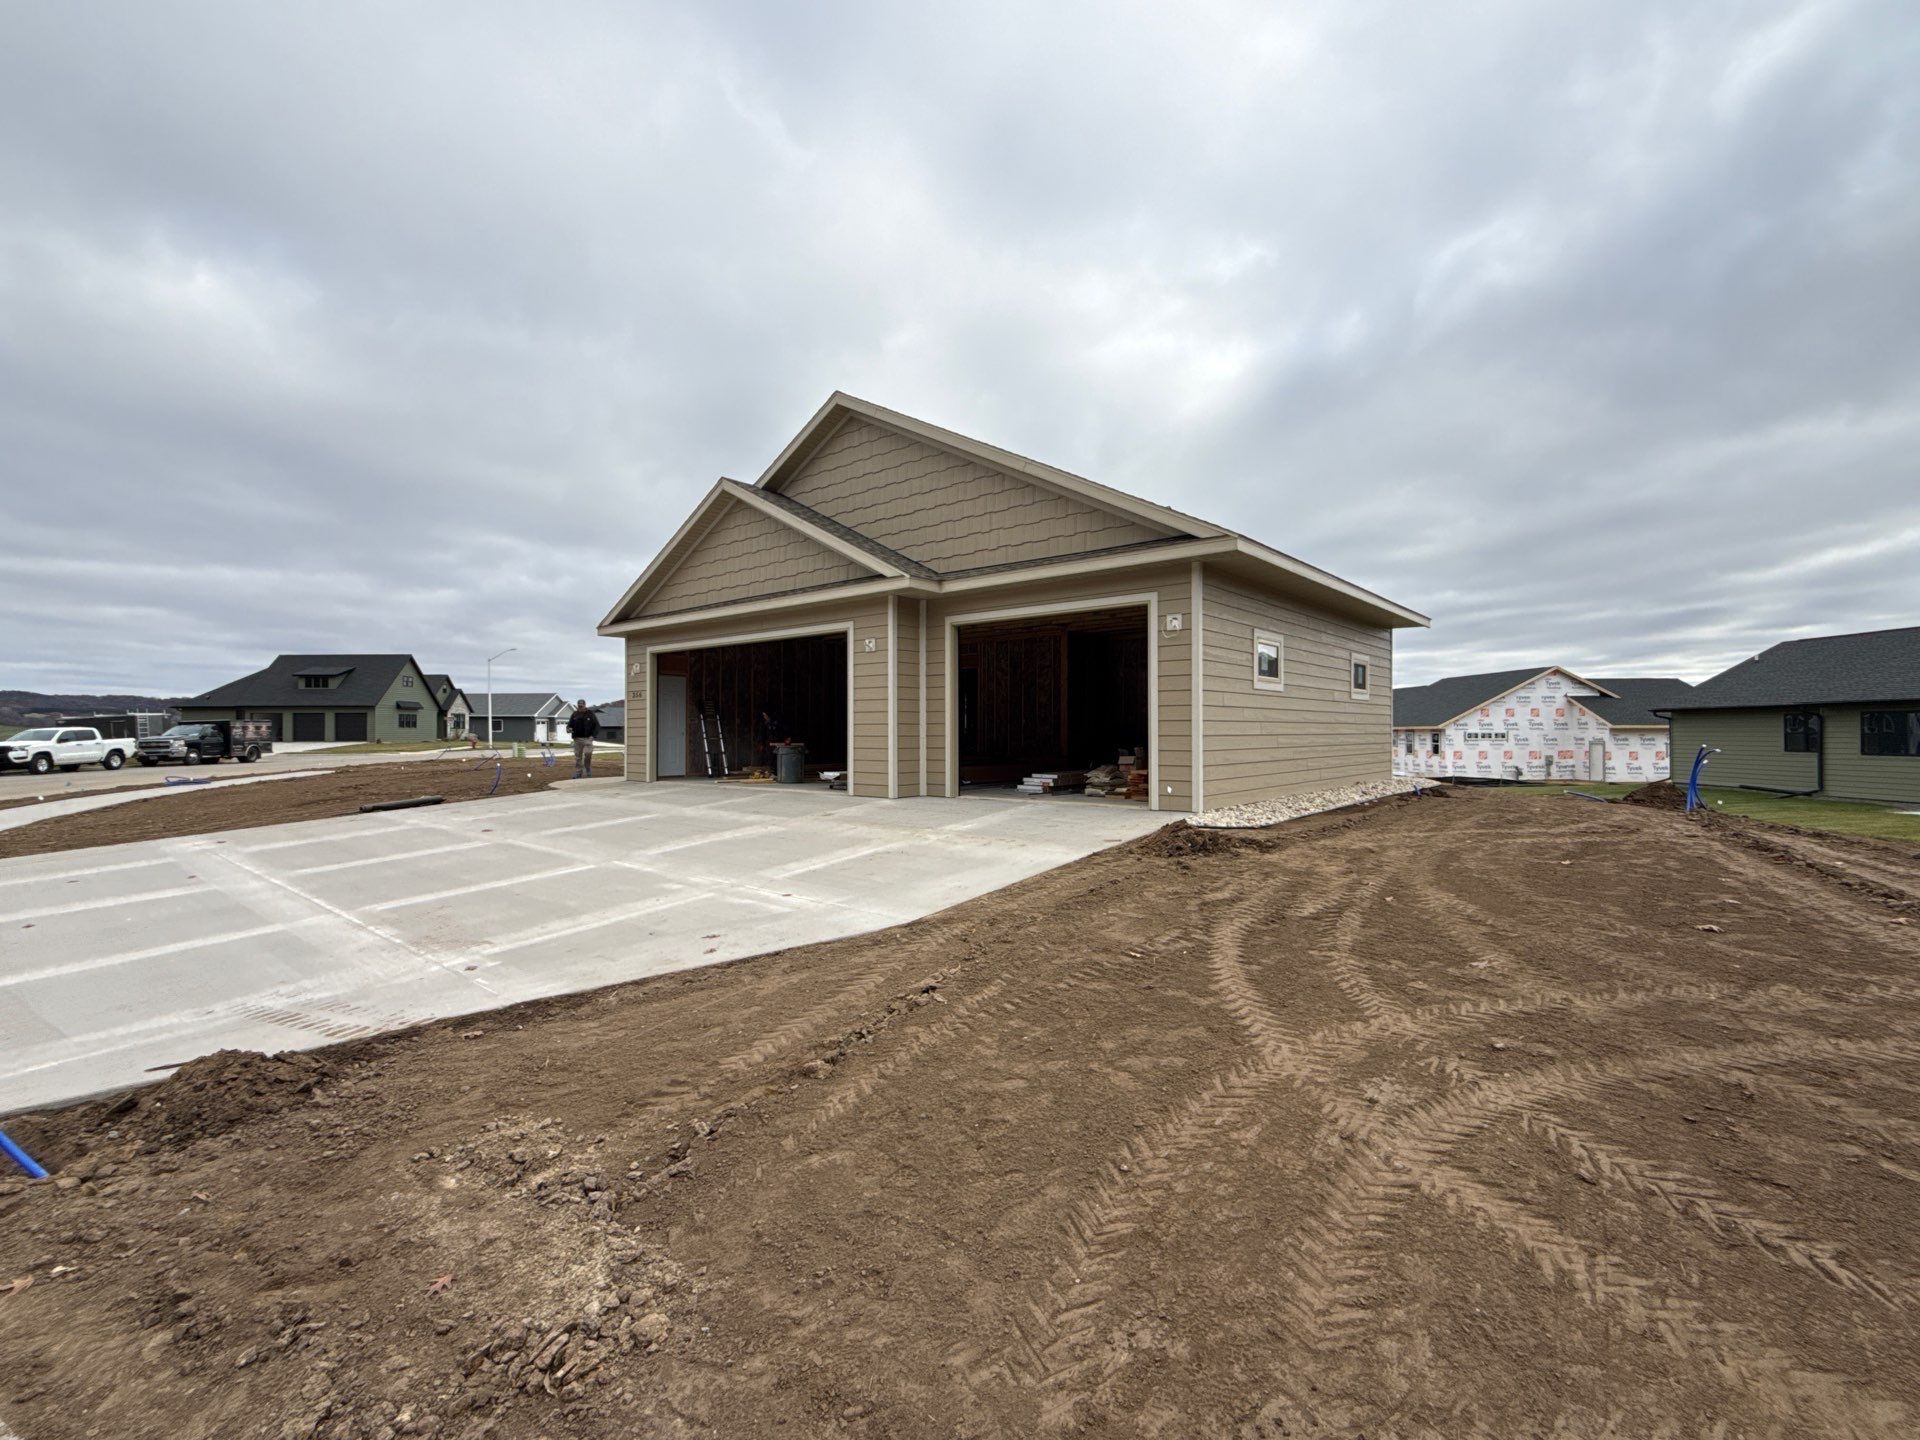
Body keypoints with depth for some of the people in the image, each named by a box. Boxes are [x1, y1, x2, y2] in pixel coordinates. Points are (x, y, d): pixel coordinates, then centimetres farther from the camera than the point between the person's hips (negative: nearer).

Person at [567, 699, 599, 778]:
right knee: (577, 757, 4)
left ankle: (588, 768, 4)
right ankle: (578, 773, 10)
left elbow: (597, 726, 4)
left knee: (588, 753, -19)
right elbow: (569, 724, 12)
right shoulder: (574, 714, 9)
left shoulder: (590, 714, 3)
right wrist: (569, 729, -12)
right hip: (577, 739, 3)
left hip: (587, 738, -2)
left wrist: (593, 735, -9)